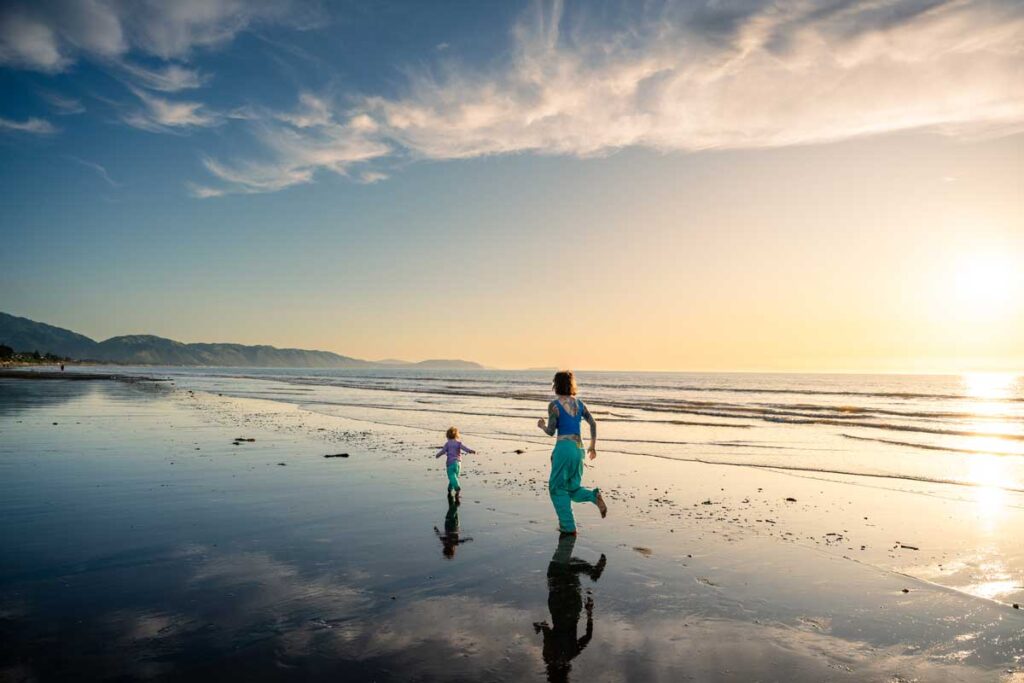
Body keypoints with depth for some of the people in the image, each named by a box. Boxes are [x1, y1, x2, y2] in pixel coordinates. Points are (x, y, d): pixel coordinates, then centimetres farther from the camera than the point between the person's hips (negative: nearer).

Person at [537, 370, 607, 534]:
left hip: (563, 448, -6)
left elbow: (551, 432, -7)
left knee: (557, 488, 11)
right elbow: (593, 424, 9)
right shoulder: (579, 403, 10)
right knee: (573, 488, 20)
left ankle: (568, 525, 9)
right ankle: (594, 496, -9)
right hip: (578, 448, 6)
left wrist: (542, 425, 15)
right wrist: (593, 446, 16)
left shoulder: (554, 405, -8)